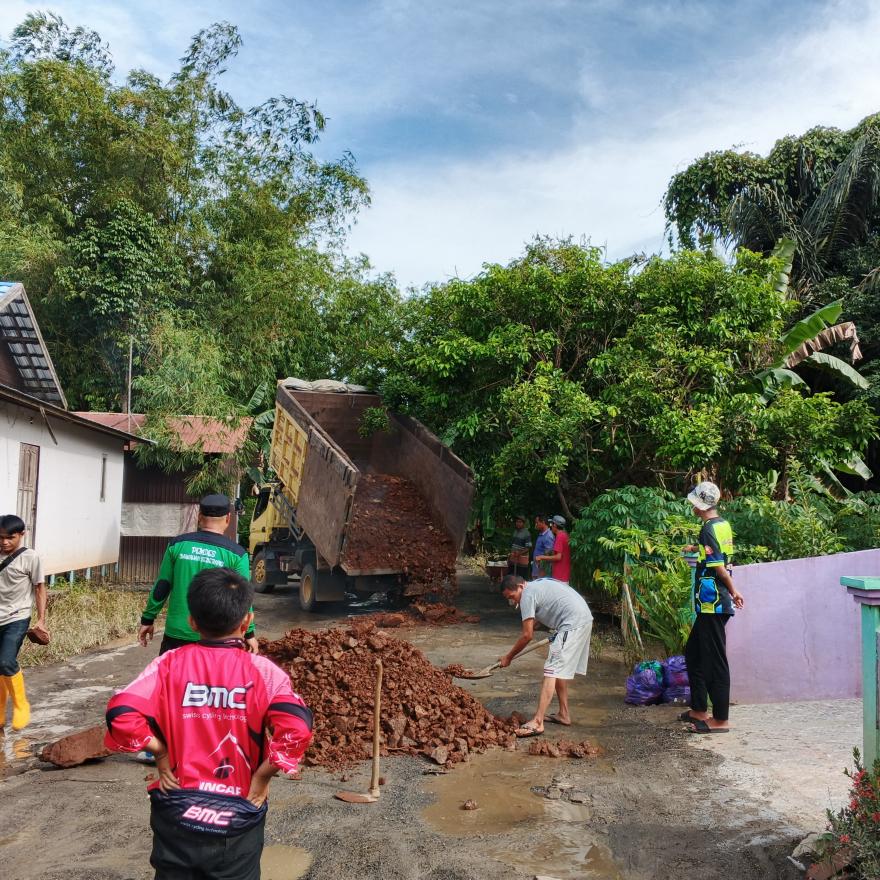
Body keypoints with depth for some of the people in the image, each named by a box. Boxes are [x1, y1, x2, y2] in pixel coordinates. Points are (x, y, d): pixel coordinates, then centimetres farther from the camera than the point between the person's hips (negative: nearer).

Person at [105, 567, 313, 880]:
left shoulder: (170, 664, -9)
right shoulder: (263, 671, -13)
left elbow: (122, 715, -19)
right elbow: (295, 729, -25)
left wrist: (161, 752, -5)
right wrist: (262, 776, -10)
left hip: (177, 814, 1)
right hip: (237, 819, -1)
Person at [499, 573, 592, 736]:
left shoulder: (527, 595, -8)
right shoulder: (538, 585, 20)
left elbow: (527, 635, -8)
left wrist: (508, 657, 2)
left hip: (572, 624, -10)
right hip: (585, 618, 10)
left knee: (552, 670, -12)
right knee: (560, 669, 20)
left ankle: (537, 722, -17)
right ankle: (564, 714, 28)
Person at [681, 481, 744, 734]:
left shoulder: (709, 528, -16)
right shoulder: (723, 525, 10)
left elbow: (719, 568, -19)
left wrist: (733, 592, -7)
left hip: (711, 603, -10)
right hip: (715, 604, 10)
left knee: (714, 660, -2)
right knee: (693, 653, 17)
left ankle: (721, 720, 6)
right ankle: (700, 710, 26)